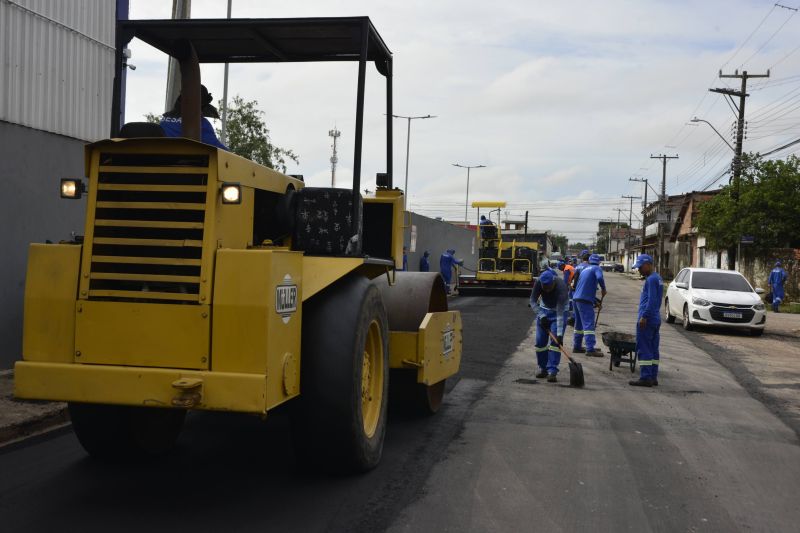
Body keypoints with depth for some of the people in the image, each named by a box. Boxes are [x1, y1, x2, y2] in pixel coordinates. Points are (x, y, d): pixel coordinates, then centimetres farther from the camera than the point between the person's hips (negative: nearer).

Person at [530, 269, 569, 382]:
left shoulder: (561, 287, -36)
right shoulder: (538, 282, -25)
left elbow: (560, 313, -38)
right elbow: (533, 301, -14)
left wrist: (559, 334, -41)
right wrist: (541, 316, -26)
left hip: (559, 310, -4)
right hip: (544, 310, 4)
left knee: (555, 341, -16)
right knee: (540, 341, 0)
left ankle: (552, 371, -17)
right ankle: (543, 369, 13)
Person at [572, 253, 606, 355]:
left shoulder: (584, 269, 23)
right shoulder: (597, 268, 0)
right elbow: (599, 277, -24)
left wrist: (595, 300, 32)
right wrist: (603, 289, -6)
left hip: (576, 298, 8)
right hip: (585, 300, -8)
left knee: (579, 324, 17)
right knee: (589, 324, -10)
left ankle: (577, 346, 22)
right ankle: (590, 349, -16)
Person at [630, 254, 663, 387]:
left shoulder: (651, 279, -14)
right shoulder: (658, 278, 17)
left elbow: (652, 301, -21)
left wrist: (644, 316, -21)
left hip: (647, 320, -10)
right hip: (656, 319, 10)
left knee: (643, 349, -7)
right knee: (653, 349, 11)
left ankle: (645, 378, -8)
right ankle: (653, 377, 14)